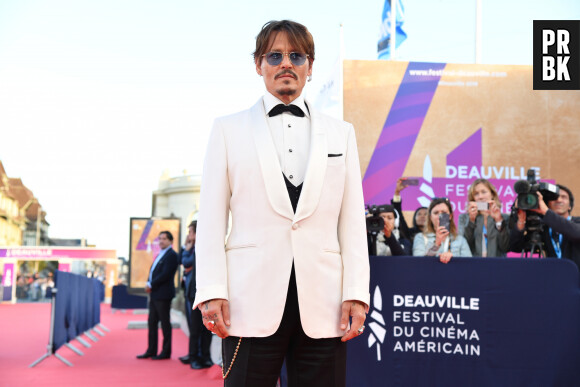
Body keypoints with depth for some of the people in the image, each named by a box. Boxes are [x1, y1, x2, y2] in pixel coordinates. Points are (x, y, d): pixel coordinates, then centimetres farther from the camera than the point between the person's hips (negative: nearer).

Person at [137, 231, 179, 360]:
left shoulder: (171, 255, -11)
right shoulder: (160, 255, 18)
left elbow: (165, 274, -20)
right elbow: (153, 271, 20)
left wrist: (151, 285, -14)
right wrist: (148, 284, 1)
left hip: (163, 294, -9)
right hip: (154, 294, 10)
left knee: (165, 323, -2)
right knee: (152, 322, 11)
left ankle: (166, 352, 4)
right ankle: (151, 351, 18)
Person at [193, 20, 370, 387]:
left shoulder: (341, 133, 15)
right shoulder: (228, 130, 10)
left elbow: (353, 221, 10)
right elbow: (211, 219, 5)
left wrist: (357, 292, 0)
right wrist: (211, 291, -4)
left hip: (323, 302, 2)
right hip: (252, 299, -1)